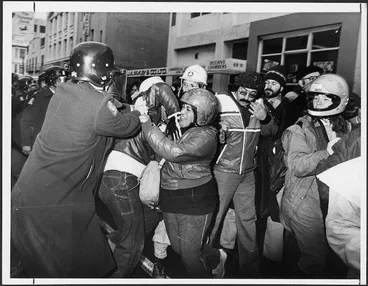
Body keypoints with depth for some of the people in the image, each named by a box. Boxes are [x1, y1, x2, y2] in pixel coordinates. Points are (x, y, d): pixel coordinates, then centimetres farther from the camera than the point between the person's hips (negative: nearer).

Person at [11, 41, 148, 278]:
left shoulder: (63, 91, 0)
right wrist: (137, 112, 14)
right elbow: (127, 127, -6)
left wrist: (129, 109, 16)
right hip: (52, 204, -8)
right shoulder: (99, 105, -23)